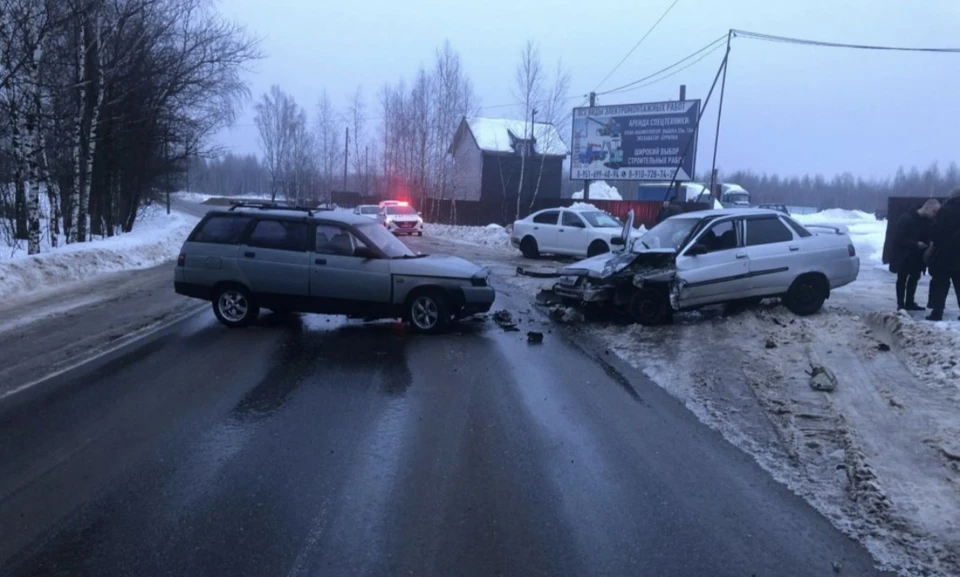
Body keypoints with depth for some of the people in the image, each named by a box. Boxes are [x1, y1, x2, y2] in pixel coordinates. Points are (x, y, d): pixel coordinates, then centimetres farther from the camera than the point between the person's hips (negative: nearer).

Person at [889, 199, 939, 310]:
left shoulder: (929, 222, 3)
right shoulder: (907, 219, -17)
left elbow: (929, 237, 9)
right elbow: (899, 238, -20)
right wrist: (915, 244, -25)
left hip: (917, 257, 7)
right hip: (904, 256, -7)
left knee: (914, 279, 12)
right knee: (902, 280, 1)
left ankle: (910, 303, 22)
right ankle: (901, 305, 5)